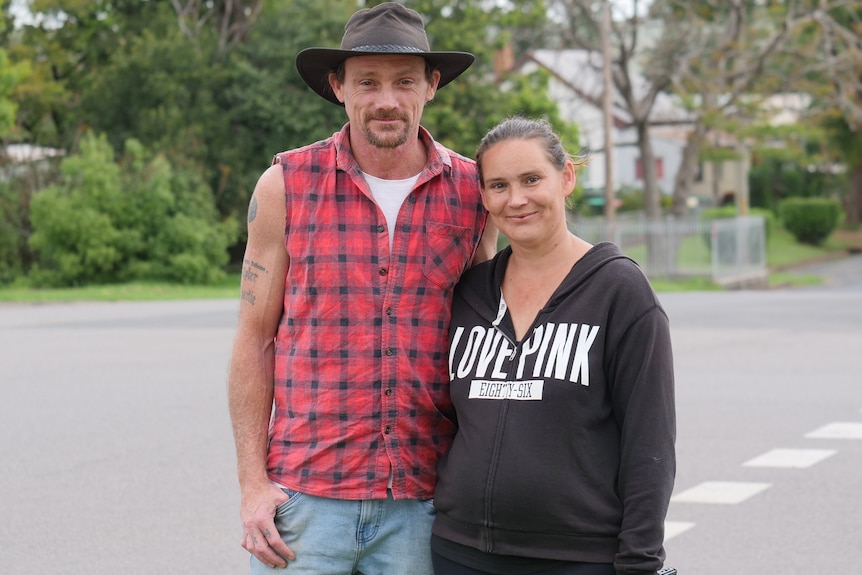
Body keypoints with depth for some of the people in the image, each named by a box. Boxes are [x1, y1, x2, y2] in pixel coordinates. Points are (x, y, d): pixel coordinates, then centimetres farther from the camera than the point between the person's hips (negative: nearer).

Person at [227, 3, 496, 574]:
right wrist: (253, 482, -3)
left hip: (423, 501, 1)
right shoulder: (286, 185, 1)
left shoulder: (474, 192, 4)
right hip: (305, 493, -1)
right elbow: (255, 341, 4)